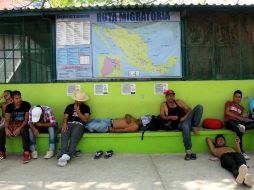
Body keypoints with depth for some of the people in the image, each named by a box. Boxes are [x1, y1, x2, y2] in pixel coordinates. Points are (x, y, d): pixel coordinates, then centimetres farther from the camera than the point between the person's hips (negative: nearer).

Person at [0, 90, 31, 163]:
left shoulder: (26, 105, -14)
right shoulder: (9, 106, -2)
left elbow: (26, 119, -15)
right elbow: (7, 120, -4)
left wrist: (19, 129, -27)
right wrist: (6, 129, -24)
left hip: (23, 124, -4)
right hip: (13, 124, 4)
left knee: (24, 131, -38)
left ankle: (26, 152, -35)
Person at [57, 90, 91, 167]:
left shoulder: (86, 107, 18)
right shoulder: (69, 106, 24)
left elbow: (85, 119, 4)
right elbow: (65, 117, 12)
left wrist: (78, 111, -3)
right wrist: (64, 123, -11)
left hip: (79, 124, -2)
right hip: (69, 124, 2)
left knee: (74, 136, -36)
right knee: (64, 136, -33)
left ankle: (68, 155, -46)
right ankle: (64, 155, -47)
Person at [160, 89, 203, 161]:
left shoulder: (179, 102, 19)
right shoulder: (164, 105, 12)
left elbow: (189, 110, 11)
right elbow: (162, 116, 1)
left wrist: (185, 116, -9)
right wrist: (171, 117, -17)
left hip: (187, 119, 4)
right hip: (179, 124, -4)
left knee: (199, 107, -13)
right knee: (185, 126, -43)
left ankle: (194, 126, -22)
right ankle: (188, 152, -39)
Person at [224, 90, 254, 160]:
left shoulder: (241, 108, 30)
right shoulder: (229, 103, 17)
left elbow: (240, 118, 23)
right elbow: (227, 112, 0)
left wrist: (243, 116, -1)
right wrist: (238, 117, -7)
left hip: (238, 122, 5)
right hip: (229, 121, -5)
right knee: (240, 130, -40)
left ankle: (242, 127, -52)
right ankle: (241, 151, -48)